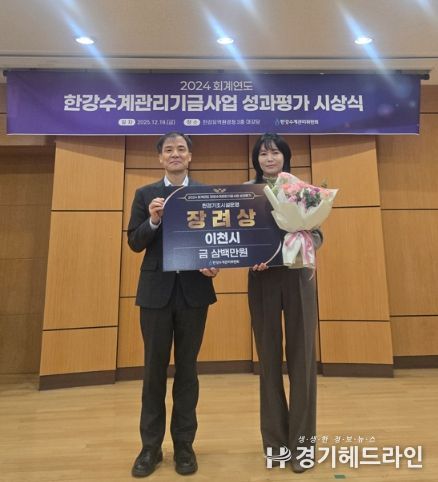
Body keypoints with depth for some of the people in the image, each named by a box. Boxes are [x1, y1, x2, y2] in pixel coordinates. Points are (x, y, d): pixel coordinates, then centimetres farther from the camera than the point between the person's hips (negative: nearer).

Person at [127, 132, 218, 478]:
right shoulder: (145, 195, 8)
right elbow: (135, 243, 1)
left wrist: (214, 264, -18)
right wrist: (153, 221, -17)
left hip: (194, 290, 0)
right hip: (156, 290, 1)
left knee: (187, 369, 12)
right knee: (154, 369, 11)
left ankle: (184, 445, 29)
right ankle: (151, 446, 29)